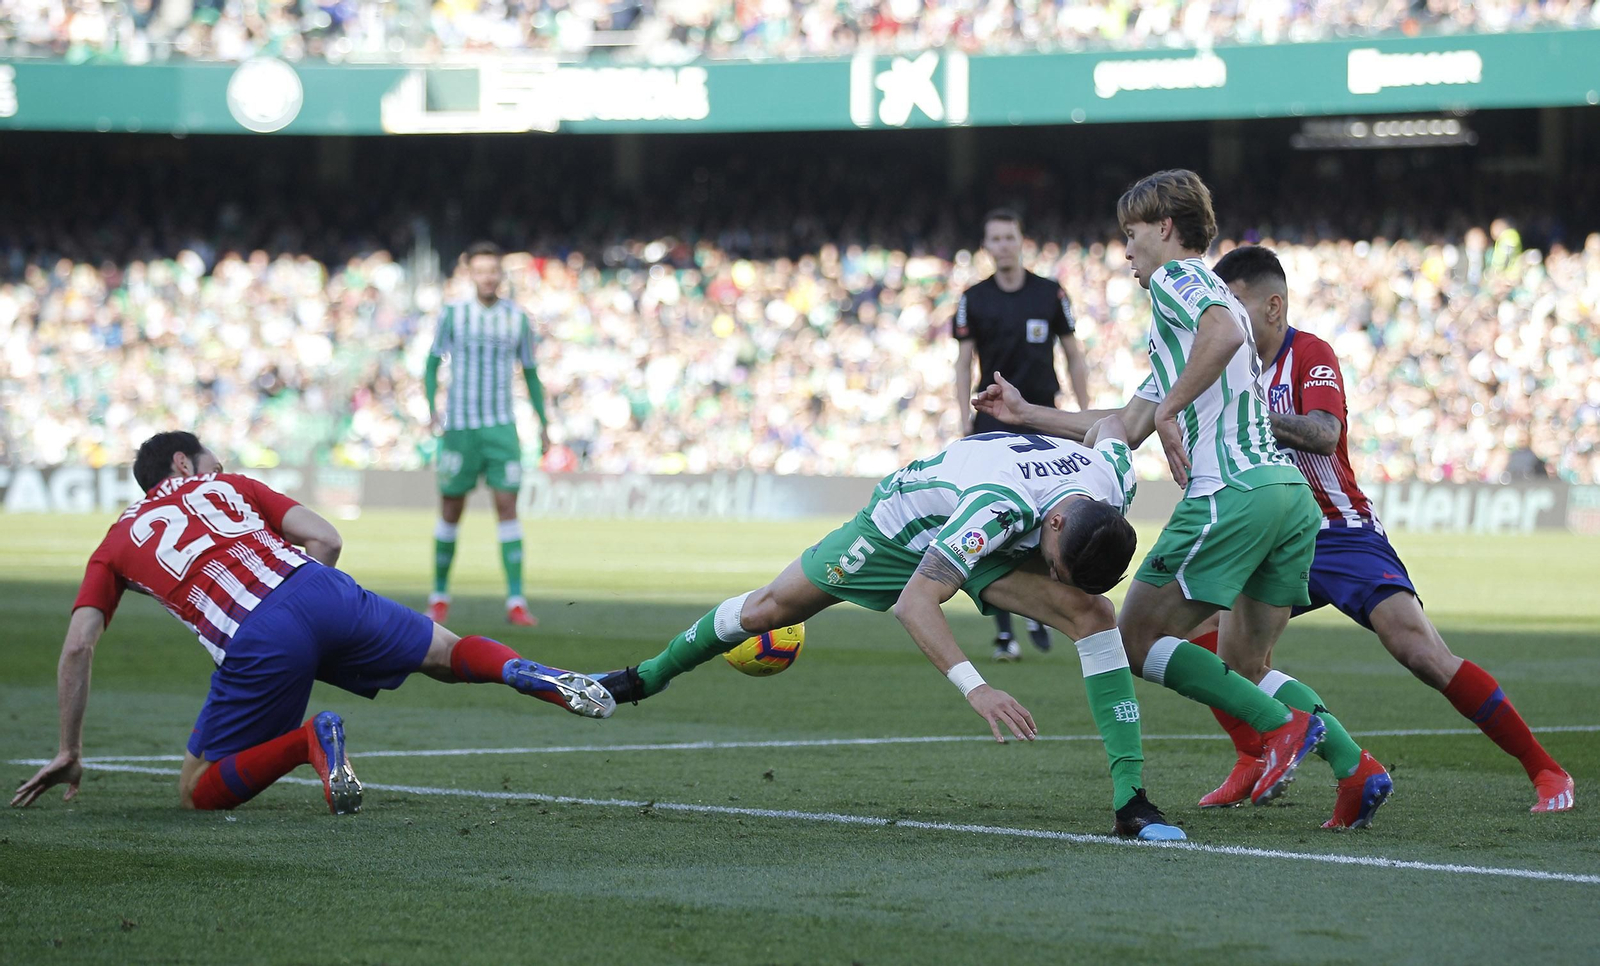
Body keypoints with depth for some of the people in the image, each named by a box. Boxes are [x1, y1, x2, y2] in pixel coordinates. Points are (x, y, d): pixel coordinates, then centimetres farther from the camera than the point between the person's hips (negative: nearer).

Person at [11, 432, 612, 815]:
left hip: (257, 645, -3)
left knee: (199, 792, 10)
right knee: (446, 654, 24)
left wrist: (69, 752, 18)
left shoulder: (116, 543, 24)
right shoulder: (228, 486, 28)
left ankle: (311, 740, -15)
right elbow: (326, 540, 15)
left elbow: (78, 646, 14)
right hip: (322, 592, 3)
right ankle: (528, 675, -7)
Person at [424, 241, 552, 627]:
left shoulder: (517, 318, 6)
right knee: (451, 511, 3)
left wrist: (544, 424, 13)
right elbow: (433, 362, 6)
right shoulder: (453, 314, 2)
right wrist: (432, 407, -10)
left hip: (502, 426, 1)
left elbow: (530, 373, 15)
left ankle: (516, 601, -11)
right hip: (459, 425, -1)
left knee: (508, 507, -9)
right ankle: (439, 596, 18)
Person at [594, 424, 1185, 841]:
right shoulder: (1002, 507, -47)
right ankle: (651, 675, 40)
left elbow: (1109, 429, -2)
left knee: (1094, 613, -22)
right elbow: (913, 601, -50)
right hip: (904, 520, -4)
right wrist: (975, 689, -59)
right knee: (767, 610, 10)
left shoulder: (1116, 477, -29)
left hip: (991, 545, 4)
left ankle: (1131, 800, -21)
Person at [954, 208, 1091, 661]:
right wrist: (966, 420, -7)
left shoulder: (1050, 294, 3)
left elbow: (1073, 356, 8)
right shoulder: (974, 300, 3)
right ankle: (1003, 630, -3)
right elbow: (963, 364, 6)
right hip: (994, 417, 0)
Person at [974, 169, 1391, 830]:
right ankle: (1354, 767, -5)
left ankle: (1283, 724, -13)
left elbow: (1226, 332, -24)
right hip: (1289, 492, 9)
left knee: (1137, 641, 1)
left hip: (1229, 494, -9)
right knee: (1242, 665, 14)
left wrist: (1169, 408, -14)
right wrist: (1026, 415, 33)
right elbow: (1125, 430, 30)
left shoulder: (1176, 277, 2)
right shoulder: (1206, 297, 31)